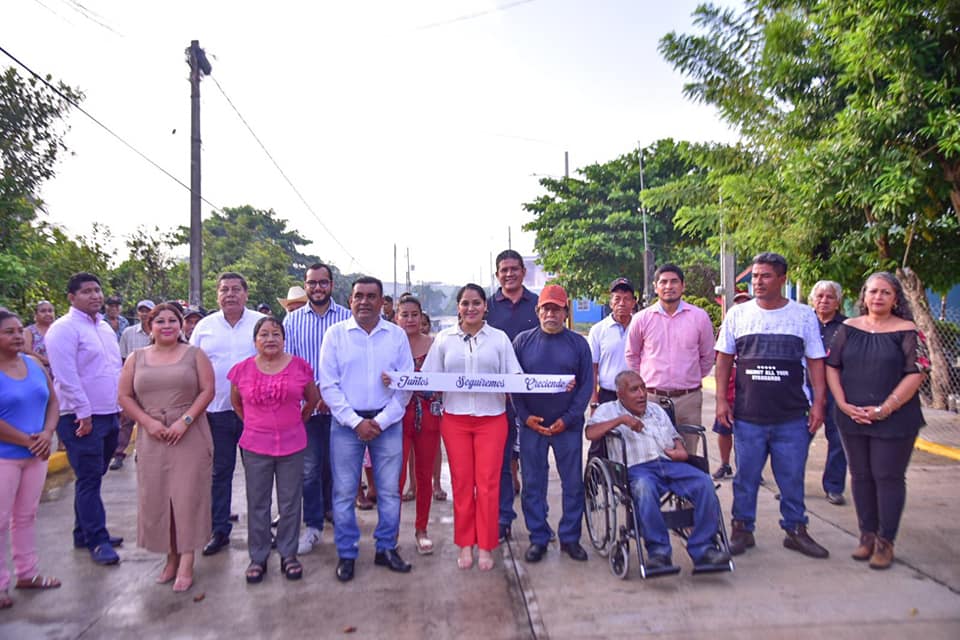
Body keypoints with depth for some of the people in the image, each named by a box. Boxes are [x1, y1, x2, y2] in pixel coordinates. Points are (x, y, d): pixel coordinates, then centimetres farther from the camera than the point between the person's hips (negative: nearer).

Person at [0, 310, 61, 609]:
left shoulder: (34, 364, 5)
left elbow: (52, 401, 9)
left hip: (36, 454, 6)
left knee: (27, 515, 16)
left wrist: (47, 434, -7)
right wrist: (28, 441, -14)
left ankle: (27, 572, 28)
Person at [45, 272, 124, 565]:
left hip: (109, 415, 7)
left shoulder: (105, 327, 14)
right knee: (89, 480, -1)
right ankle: (97, 541, 7)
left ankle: (84, 533, 27)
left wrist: (120, 406, 15)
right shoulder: (64, 329, -10)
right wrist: (84, 413, -17)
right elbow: (66, 376, -16)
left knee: (93, 478, 15)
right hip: (83, 418, -7)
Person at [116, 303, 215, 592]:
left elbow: (208, 390, -4)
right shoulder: (136, 358, 10)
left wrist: (186, 420, -14)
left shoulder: (194, 355, 3)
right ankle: (171, 556, 20)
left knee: (187, 495, -3)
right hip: (152, 439, 3)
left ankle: (186, 563, 4)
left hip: (189, 437, -3)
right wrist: (148, 422, -7)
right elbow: (125, 397, 7)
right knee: (156, 496, 5)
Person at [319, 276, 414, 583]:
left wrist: (382, 421, -7)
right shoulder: (335, 334, 0)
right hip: (346, 422, -1)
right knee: (344, 492, 5)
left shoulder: (397, 335, 3)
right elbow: (328, 385, -4)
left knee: (390, 490, 9)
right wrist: (356, 422, -11)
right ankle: (346, 554, 21)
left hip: (388, 422, 1)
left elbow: (406, 384, 1)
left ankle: (386, 549, 25)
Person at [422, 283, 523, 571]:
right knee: (461, 482, 7)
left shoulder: (499, 338, 5)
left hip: (491, 419, -1)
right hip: (455, 419, 1)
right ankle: (465, 545, 20)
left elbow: (514, 377, 3)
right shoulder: (444, 338, 6)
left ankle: (485, 547, 15)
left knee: (488, 482, 1)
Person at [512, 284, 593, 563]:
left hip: (568, 426, 0)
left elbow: (587, 384, 1)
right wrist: (525, 416, -7)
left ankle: (570, 538, 22)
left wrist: (567, 419, -8)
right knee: (532, 485, 6)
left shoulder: (578, 343, 2)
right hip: (531, 425, 0)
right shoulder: (522, 341, 3)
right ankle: (538, 538, 20)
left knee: (573, 484, 6)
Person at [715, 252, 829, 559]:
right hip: (748, 415, 0)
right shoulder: (737, 314, 3)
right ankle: (742, 530, 22)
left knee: (792, 477, 10)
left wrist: (819, 402, 0)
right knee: (745, 476, 9)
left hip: (792, 417, 0)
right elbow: (724, 359, 6)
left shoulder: (804, 315, 3)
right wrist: (721, 399, 0)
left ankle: (795, 530, 27)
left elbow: (816, 361, 6)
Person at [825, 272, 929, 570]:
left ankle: (885, 541, 15)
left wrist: (885, 409, -15)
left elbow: (916, 374, -9)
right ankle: (867, 535, 24)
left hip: (895, 420, -3)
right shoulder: (848, 328, 6)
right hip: (852, 418, 3)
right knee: (860, 476, 11)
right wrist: (843, 404, -6)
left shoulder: (907, 331, -3)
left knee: (888, 477, 3)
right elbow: (831, 366, 5)